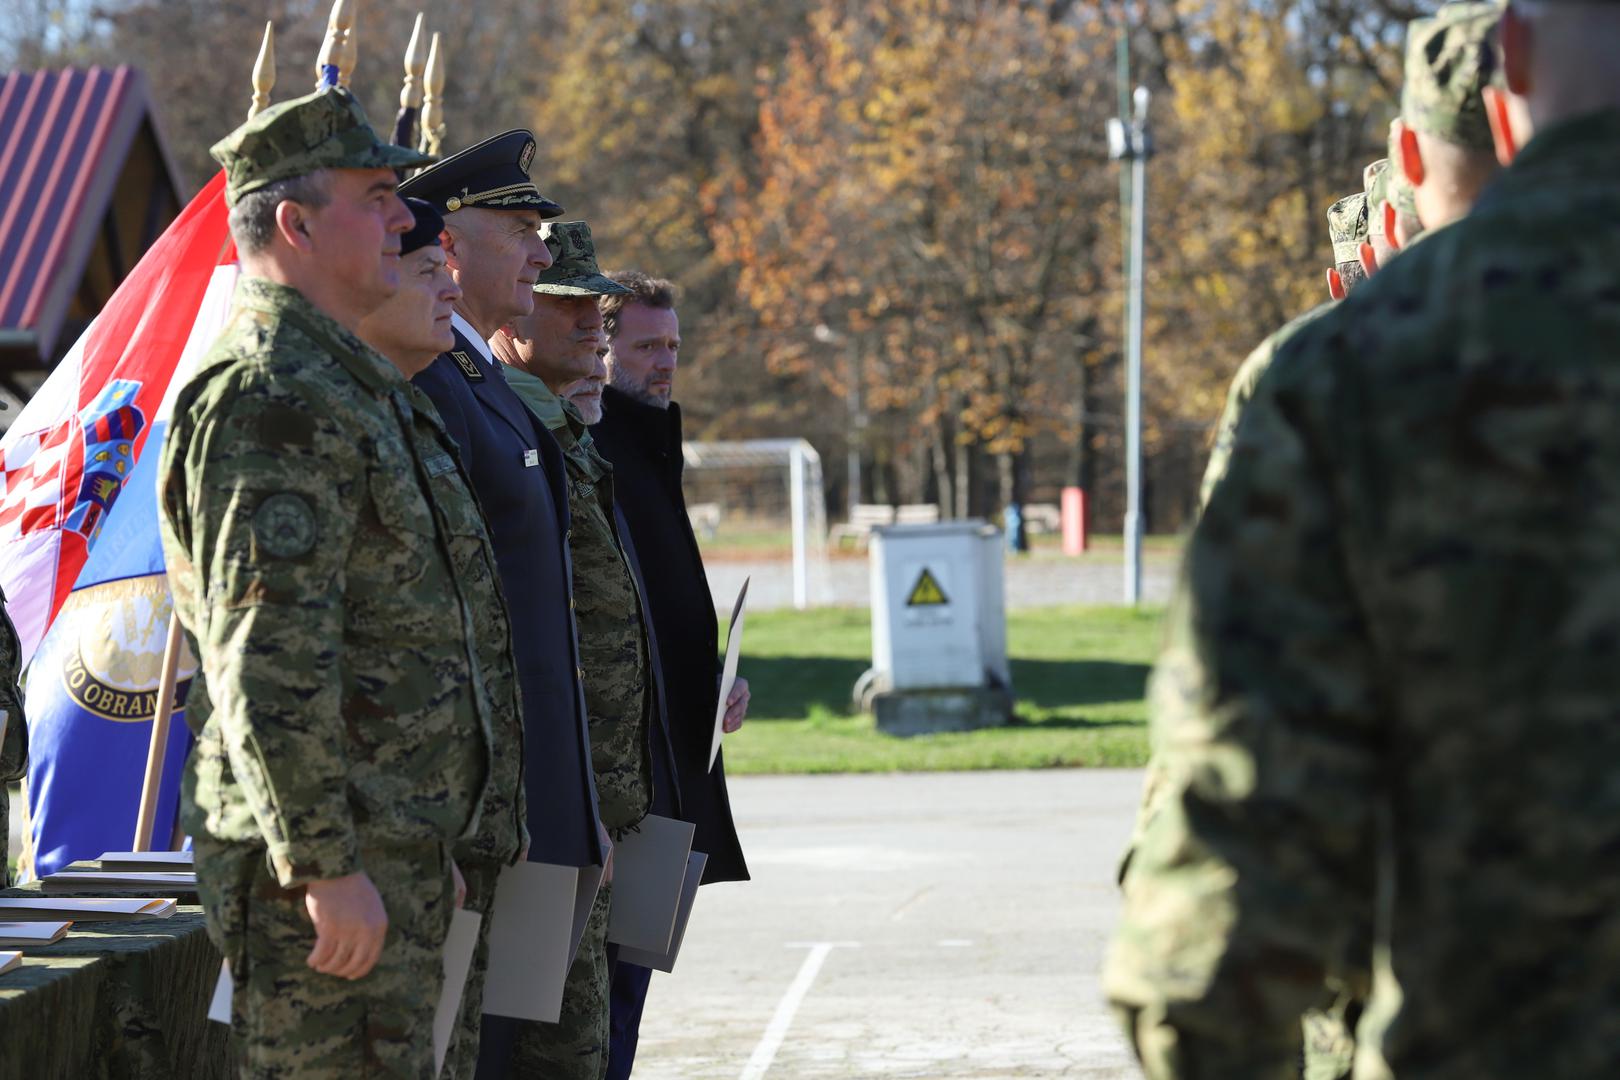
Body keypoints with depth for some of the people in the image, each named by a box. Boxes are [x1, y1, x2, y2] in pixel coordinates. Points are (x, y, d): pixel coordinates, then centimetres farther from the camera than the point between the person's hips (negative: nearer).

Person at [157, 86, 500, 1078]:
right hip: (331, 858, -10)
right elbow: (268, 663, -22)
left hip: (391, 850, 10)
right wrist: (326, 865, -24)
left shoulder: (351, 383, 19)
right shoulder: (273, 396, -15)